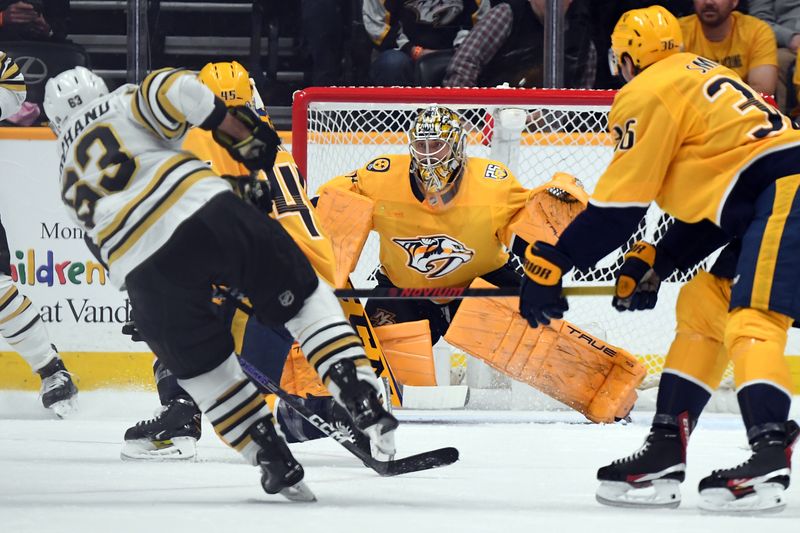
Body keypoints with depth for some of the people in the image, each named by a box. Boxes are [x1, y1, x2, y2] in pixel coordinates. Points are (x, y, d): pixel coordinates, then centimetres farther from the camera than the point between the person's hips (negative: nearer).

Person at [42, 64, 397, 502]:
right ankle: (364, 403, -2)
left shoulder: (69, 183, 30)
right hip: (207, 215, -2)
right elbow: (172, 90, -2)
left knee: (203, 369, 20)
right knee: (304, 298, 14)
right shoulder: (122, 105, 20)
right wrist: (238, 131, 5)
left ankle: (276, 463, 13)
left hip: (145, 272, 2)